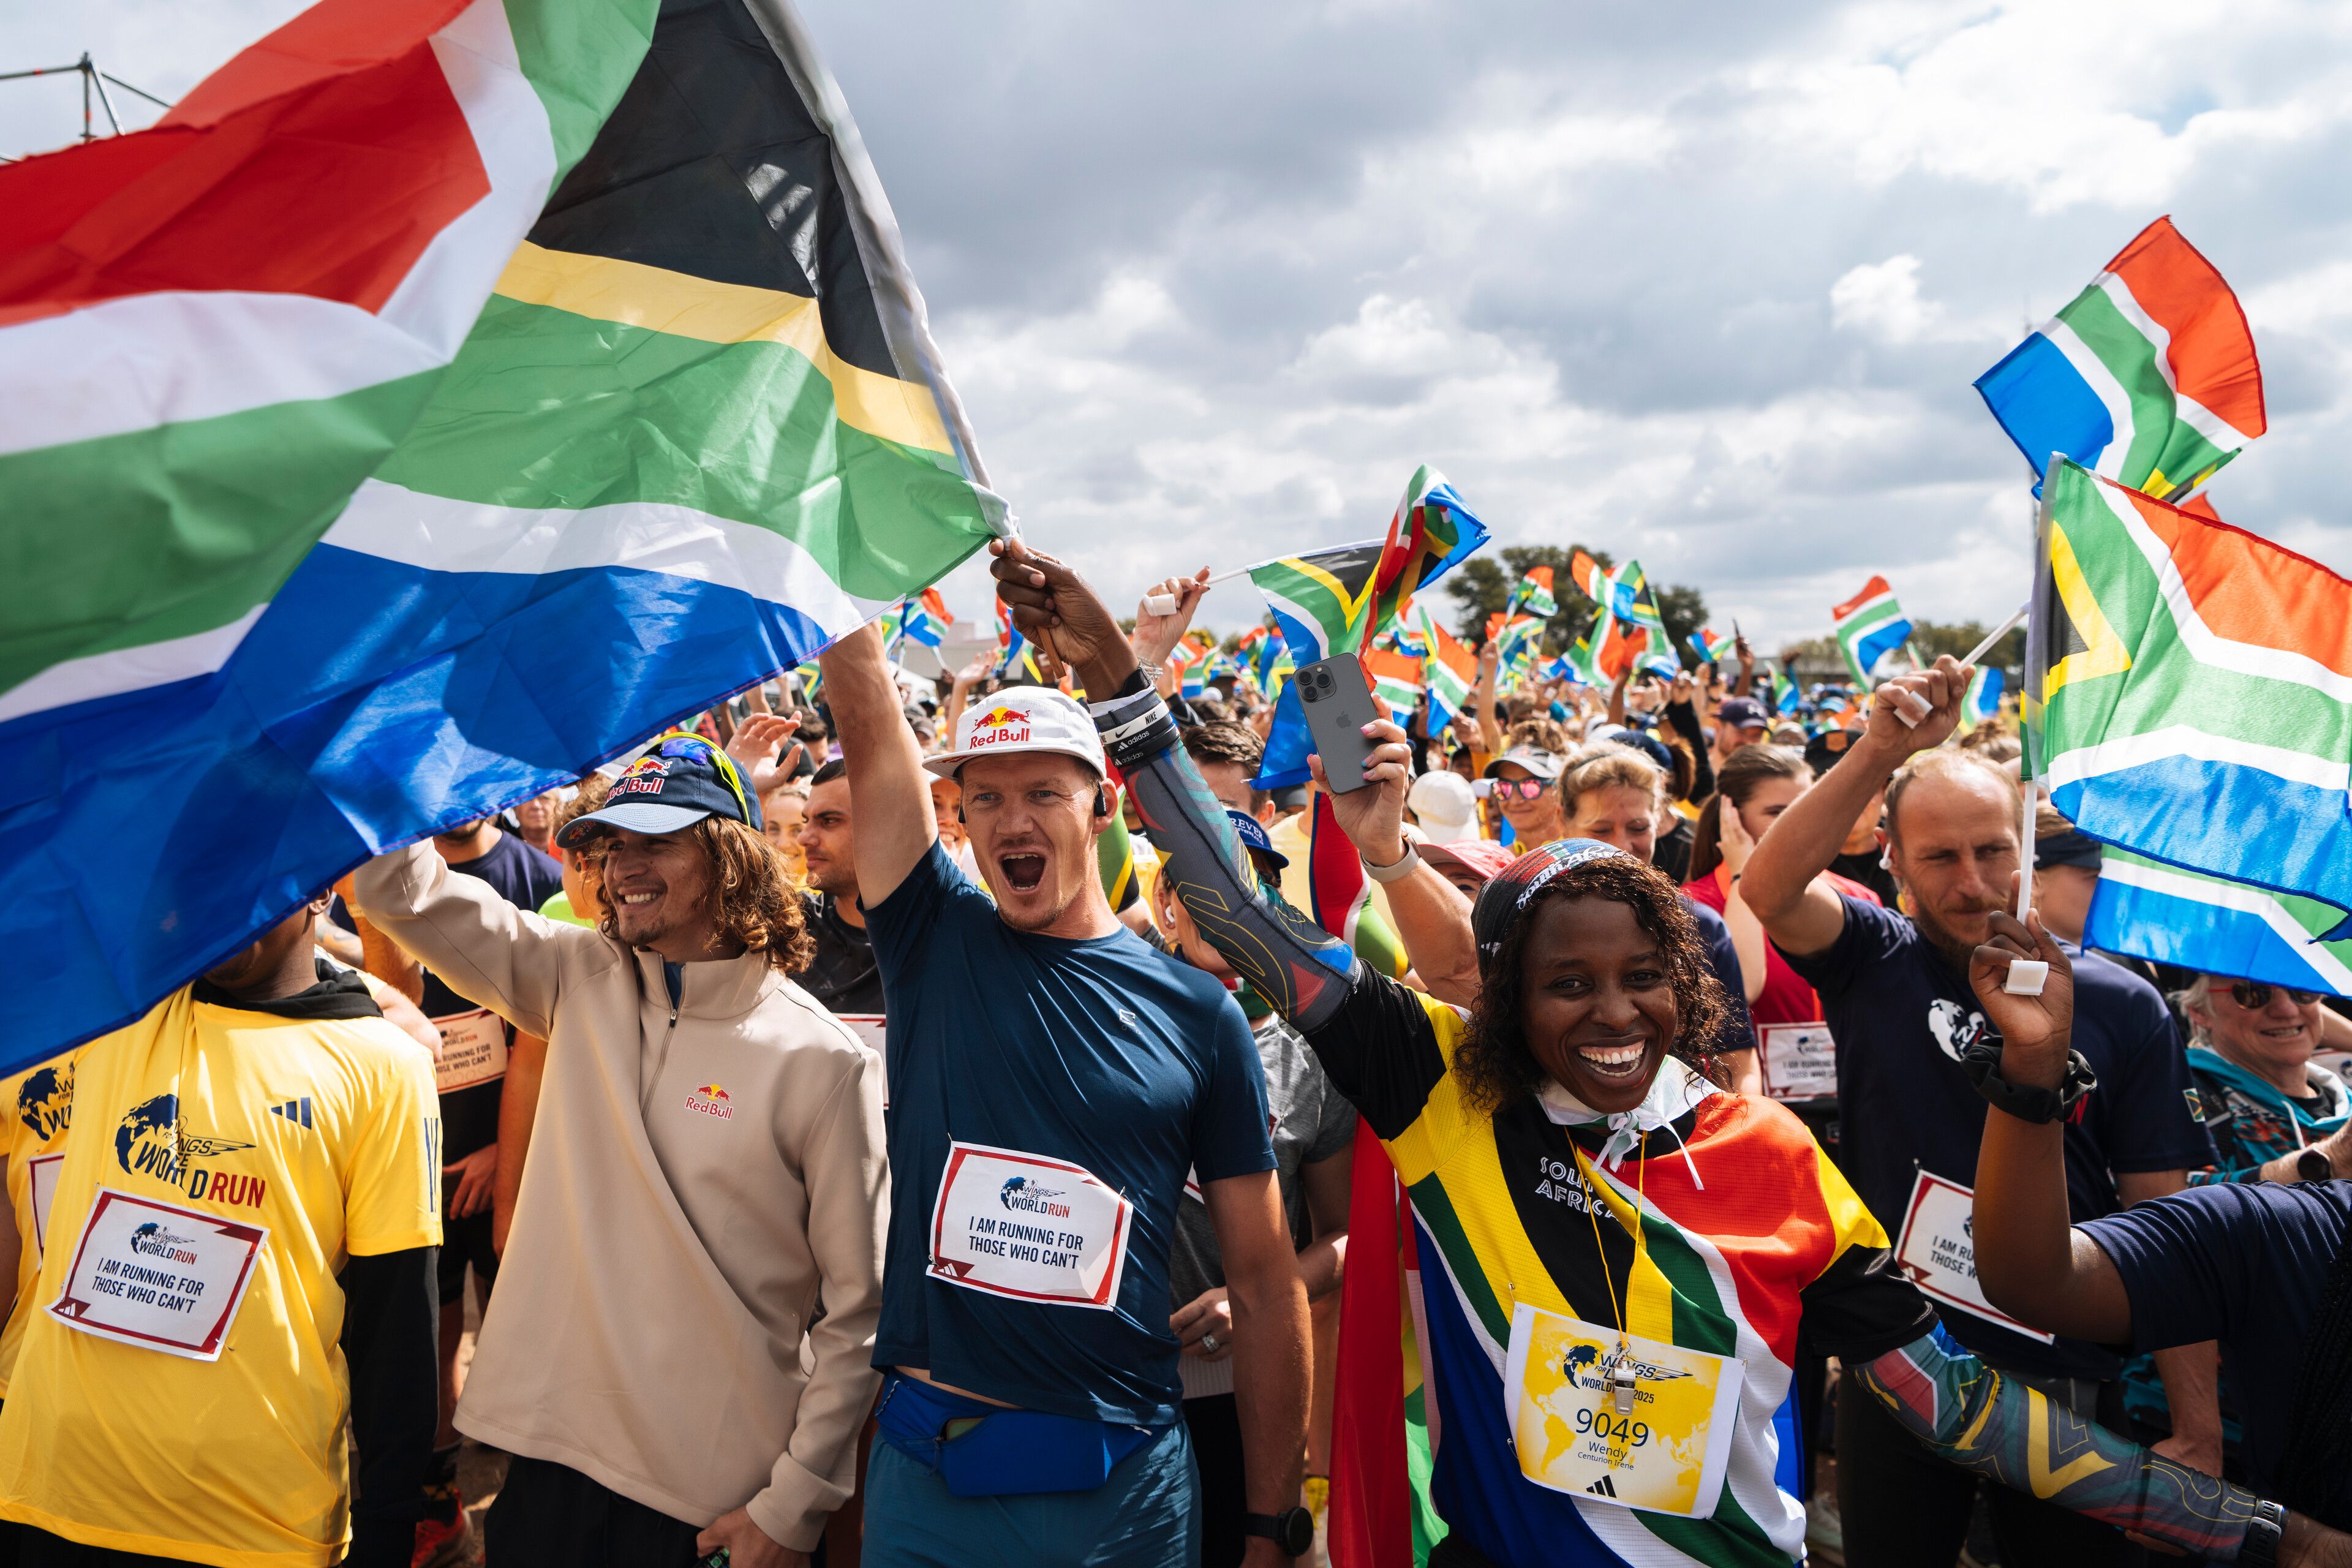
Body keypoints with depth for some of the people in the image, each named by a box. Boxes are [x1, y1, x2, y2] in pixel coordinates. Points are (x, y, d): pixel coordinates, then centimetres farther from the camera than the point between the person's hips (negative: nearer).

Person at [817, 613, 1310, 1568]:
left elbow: (1265, 1285, 0)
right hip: (925, 1473, 1)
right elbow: (863, 704, -9)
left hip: (1123, 1484, 0)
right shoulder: (932, 942, 0)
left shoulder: (1196, 1013, -3)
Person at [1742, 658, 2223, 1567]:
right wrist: (1882, 751, -33)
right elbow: (1767, 888, -25)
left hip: (2064, 1385, 0)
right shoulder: (1874, 963, -4)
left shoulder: (2120, 1007, -4)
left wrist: (2197, 1430, -8)